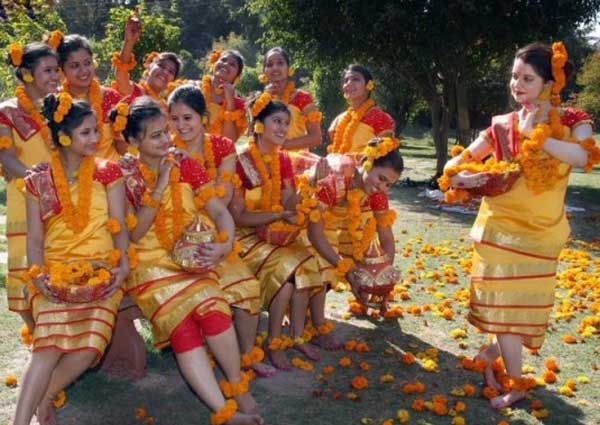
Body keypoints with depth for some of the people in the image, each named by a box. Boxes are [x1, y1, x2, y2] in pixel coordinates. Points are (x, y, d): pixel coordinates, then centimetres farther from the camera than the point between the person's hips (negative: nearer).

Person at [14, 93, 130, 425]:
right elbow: (35, 238, 6)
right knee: (50, 346, -25)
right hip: (55, 273, 0)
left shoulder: (108, 172, 8)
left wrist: (122, 265, -13)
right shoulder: (38, 180, 8)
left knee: (90, 347, -23)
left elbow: (119, 226, 3)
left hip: (101, 272, 1)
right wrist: (36, 274, -12)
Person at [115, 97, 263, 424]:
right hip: (150, 264, -2)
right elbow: (134, 234, -8)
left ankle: (237, 386, -7)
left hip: (190, 257, 2)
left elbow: (220, 212, 0)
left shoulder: (184, 164, 5)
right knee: (183, 325, -27)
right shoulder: (124, 174, -2)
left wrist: (225, 244, -21)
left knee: (212, 309, -28)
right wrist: (159, 187, -15)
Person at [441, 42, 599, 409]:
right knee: (503, 302, 4)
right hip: (500, 225, 1)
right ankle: (515, 383, 20)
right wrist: (462, 177, -18)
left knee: (526, 303, 6)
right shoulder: (502, 125, 2)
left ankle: (492, 353, 28)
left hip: (542, 231, -1)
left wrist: (535, 134, -21)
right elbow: (458, 162, 4)